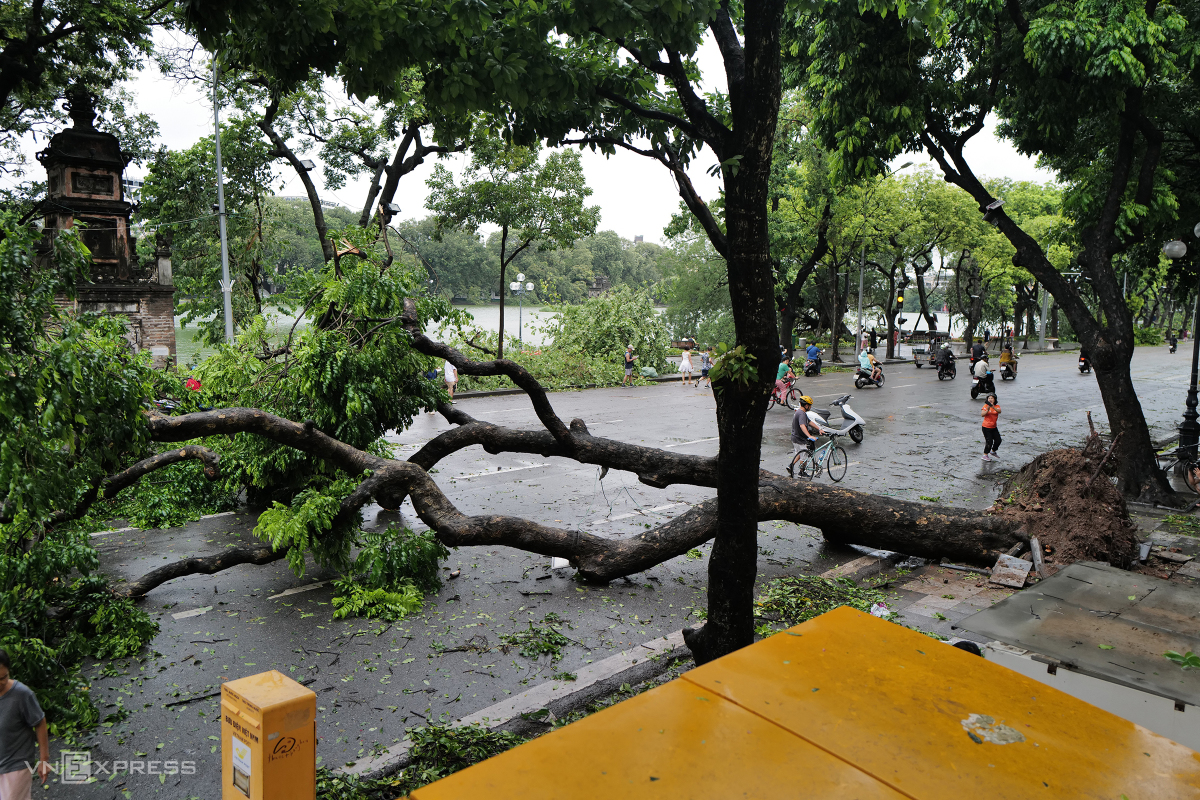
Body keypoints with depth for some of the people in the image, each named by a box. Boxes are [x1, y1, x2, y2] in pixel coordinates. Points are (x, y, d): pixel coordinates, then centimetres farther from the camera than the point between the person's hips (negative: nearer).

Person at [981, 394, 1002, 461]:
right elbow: (982, 414, -18)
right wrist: (987, 410, -35)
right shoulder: (985, 406, -7)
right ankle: (985, 455, 4)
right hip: (986, 427, -5)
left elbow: (999, 411, -21)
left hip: (994, 427, 5)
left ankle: (992, 451, 32)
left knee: (998, 440, 7)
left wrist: (993, 407, -38)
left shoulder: (997, 406, 2)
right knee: (989, 441, -10)